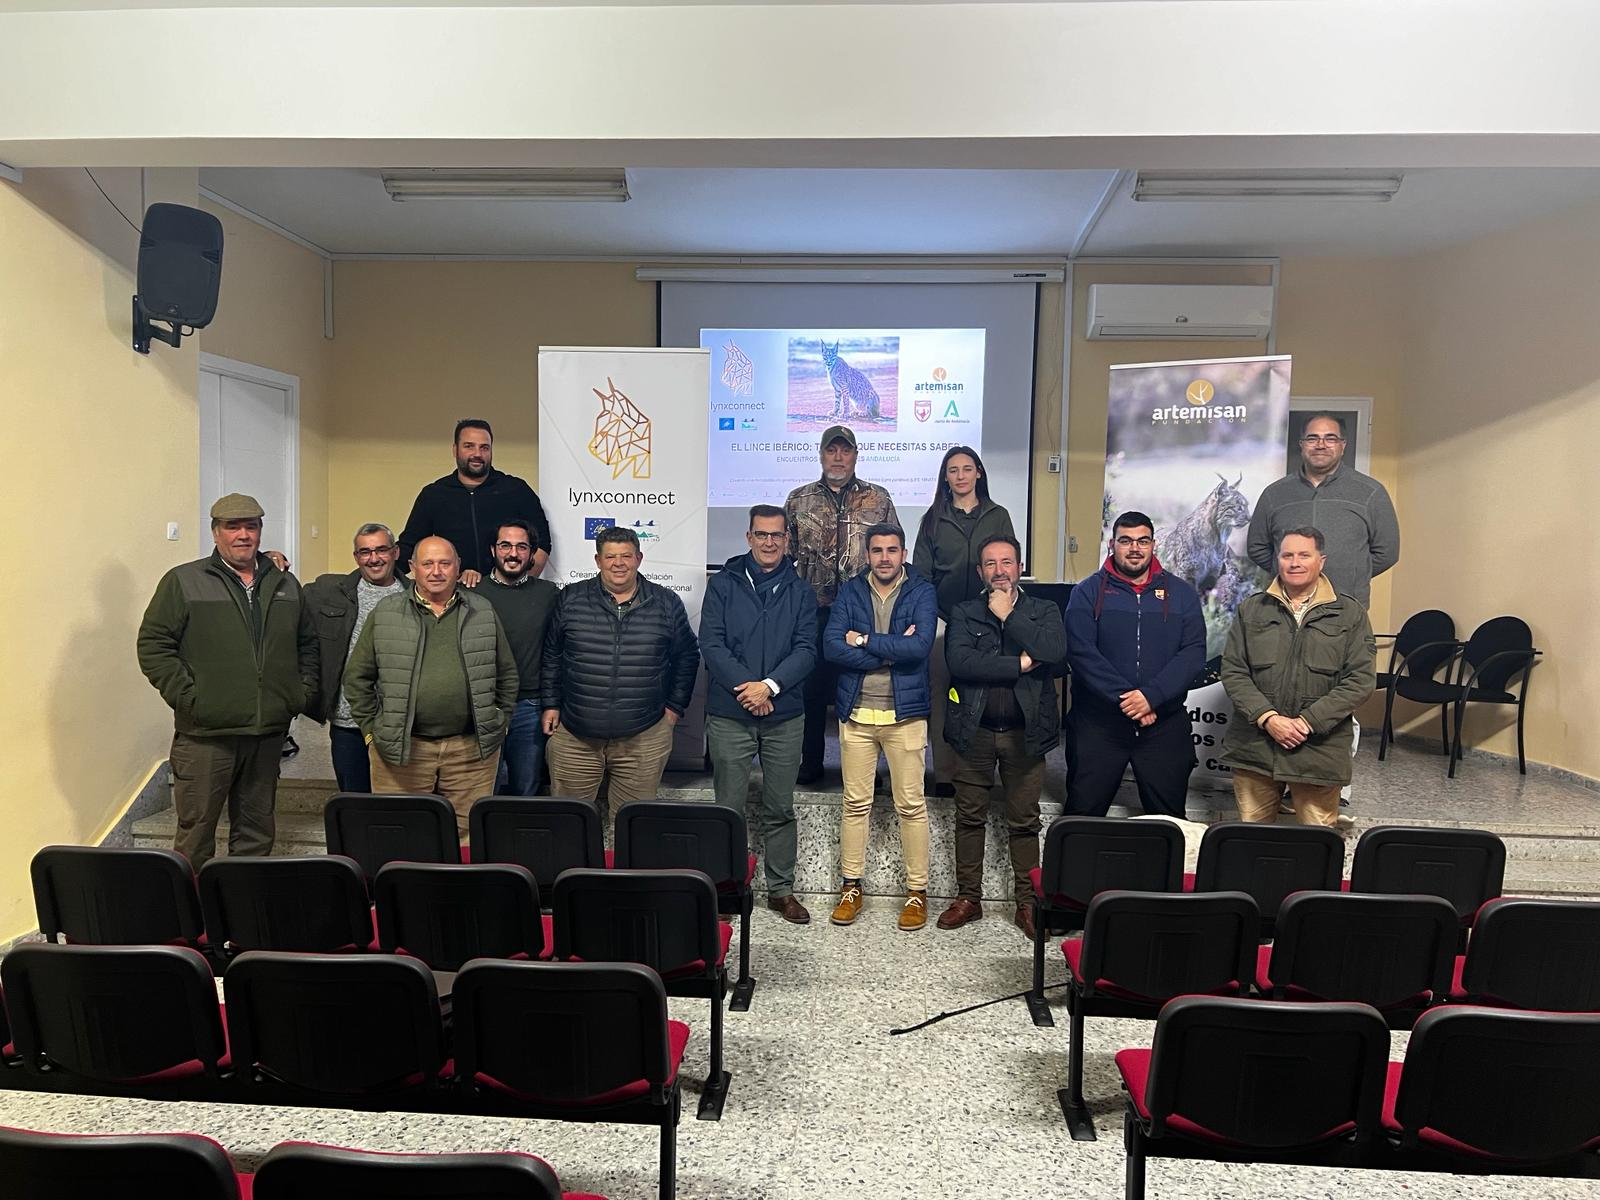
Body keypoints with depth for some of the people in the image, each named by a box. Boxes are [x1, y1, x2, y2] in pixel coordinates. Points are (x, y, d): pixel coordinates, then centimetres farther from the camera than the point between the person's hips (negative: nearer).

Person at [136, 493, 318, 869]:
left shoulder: (286, 585, 13)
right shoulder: (183, 581, -1)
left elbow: (308, 643, 21)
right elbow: (153, 645, -5)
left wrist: (303, 692, 9)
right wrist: (187, 698, -12)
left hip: (268, 732, 4)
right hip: (206, 734, -4)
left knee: (257, 831, 12)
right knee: (196, 830, 2)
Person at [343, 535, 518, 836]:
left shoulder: (483, 613, 8)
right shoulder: (385, 614, 5)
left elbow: (507, 675, 14)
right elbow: (357, 676, 9)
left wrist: (500, 725, 10)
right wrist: (371, 730, 4)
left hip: (472, 748, 1)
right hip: (401, 748, 0)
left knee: (469, 832, 4)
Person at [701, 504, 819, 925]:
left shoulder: (800, 591, 7)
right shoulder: (723, 585, 3)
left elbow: (806, 650, -2)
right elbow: (711, 644, -5)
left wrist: (769, 685, -16)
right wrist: (746, 689, -15)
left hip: (784, 716, 1)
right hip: (729, 715, -1)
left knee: (780, 809, 10)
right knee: (729, 808, 4)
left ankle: (781, 890, 21)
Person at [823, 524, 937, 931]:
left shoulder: (921, 592, 1)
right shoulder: (850, 592, 6)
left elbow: (921, 645, -17)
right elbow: (831, 646, -9)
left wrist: (865, 641, -11)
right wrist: (892, 651, -14)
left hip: (905, 713, -2)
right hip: (856, 713, 2)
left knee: (911, 805, 3)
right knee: (855, 803, 8)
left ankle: (917, 890, 14)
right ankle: (851, 886, 20)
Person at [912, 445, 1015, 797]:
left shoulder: (998, 516, 9)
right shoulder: (934, 518, 9)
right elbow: (921, 571, 8)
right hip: (942, 619, 0)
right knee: (942, 695, -2)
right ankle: (945, 773, 4)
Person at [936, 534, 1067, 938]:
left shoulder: (1044, 611, 6)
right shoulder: (964, 613, 5)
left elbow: (1054, 651, -15)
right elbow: (960, 662, -13)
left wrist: (1009, 616, -9)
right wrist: (1019, 664, -15)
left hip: (1024, 732, 0)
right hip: (974, 730, 1)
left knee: (1024, 823, 7)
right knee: (969, 818, 9)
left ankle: (1027, 903, 18)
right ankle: (968, 897, 21)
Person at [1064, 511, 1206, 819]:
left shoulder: (1181, 593, 8)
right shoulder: (1088, 592, 2)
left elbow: (1194, 653, -3)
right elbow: (1081, 652, -10)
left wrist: (1152, 696, -17)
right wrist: (1124, 700, -18)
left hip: (1165, 724, 2)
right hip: (1097, 723, -1)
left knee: (1169, 821, 9)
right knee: (1083, 814, 4)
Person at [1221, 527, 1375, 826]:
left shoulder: (1350, 613, 3)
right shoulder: (1251, 610, 8)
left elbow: (1361, 679, -3)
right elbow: (1232, 671, 3)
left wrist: (1308, 722, -12)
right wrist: (1267, 718, -12)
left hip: (1319, 751, -1)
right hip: (1254, 745, 2)